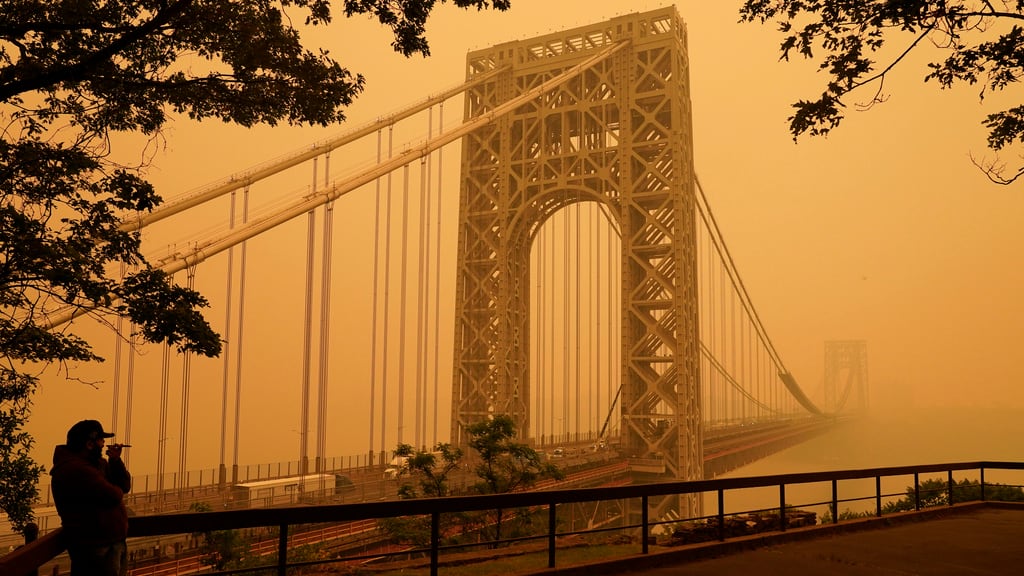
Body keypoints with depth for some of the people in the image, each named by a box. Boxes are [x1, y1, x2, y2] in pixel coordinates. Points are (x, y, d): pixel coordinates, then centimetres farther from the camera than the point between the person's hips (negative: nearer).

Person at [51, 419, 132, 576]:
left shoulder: (97, 463, 12)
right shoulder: (75, 469, -22)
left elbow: (124, 486, 8)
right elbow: (113, 496, -27)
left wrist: (116, 461, -6)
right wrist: (115, 491, -3)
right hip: (95, 548, -10)